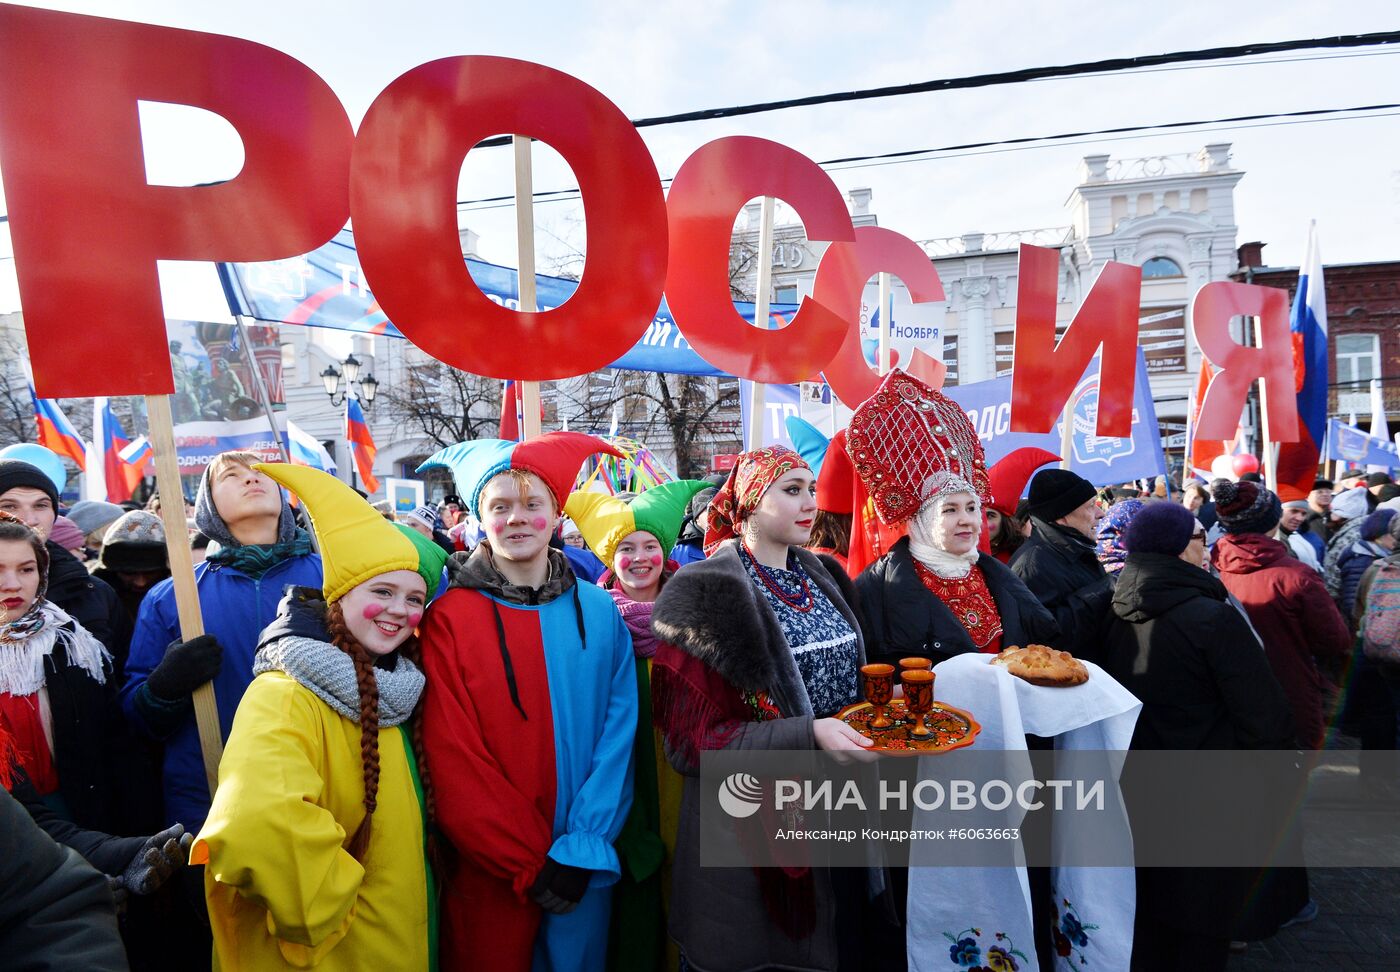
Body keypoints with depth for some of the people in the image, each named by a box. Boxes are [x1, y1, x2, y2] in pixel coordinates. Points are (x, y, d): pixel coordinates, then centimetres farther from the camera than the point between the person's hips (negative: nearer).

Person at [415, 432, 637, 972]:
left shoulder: (599, 612, -2)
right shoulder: (450, 619, -8)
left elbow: (618, 735, -3)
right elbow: (453, 760, -11)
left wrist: (584, 847, -12)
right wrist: (529, 865, -13)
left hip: (585, 866, 2)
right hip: (490, 874, -2)